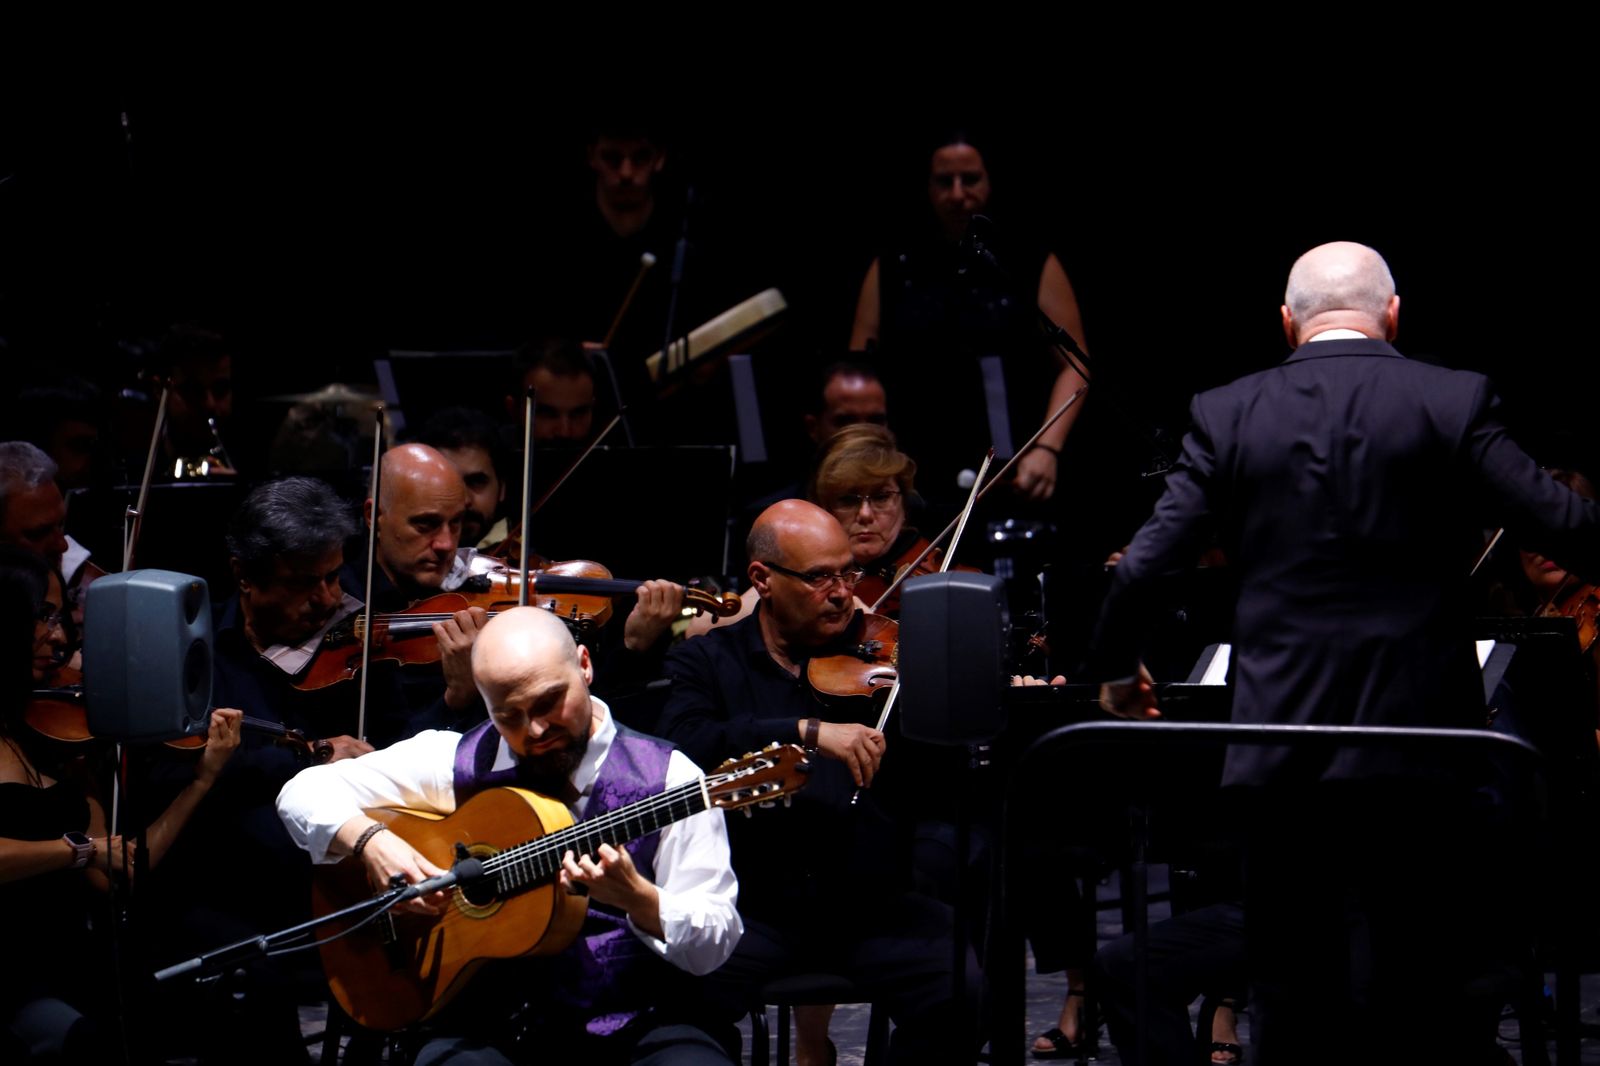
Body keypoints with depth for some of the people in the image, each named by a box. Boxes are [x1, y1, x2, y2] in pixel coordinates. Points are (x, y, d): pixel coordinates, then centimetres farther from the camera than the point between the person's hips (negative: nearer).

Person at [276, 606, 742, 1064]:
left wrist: (636, 897, -22)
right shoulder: (458, 762, 6)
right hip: (495, 1022, 0)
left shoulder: (664, 778, 1)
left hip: (637, 1025, 0)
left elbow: (715, 941, -3)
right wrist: (370, 841, -10)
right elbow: (304, 792, 9)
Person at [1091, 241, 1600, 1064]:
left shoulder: (1227, 416, 1)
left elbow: (1145, 563, -1)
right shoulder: (1453, 403, -4)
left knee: (1288, 1000, 10)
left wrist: (1116, 669, 16)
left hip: (1279, 746, 2)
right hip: (1416, 743, -2)